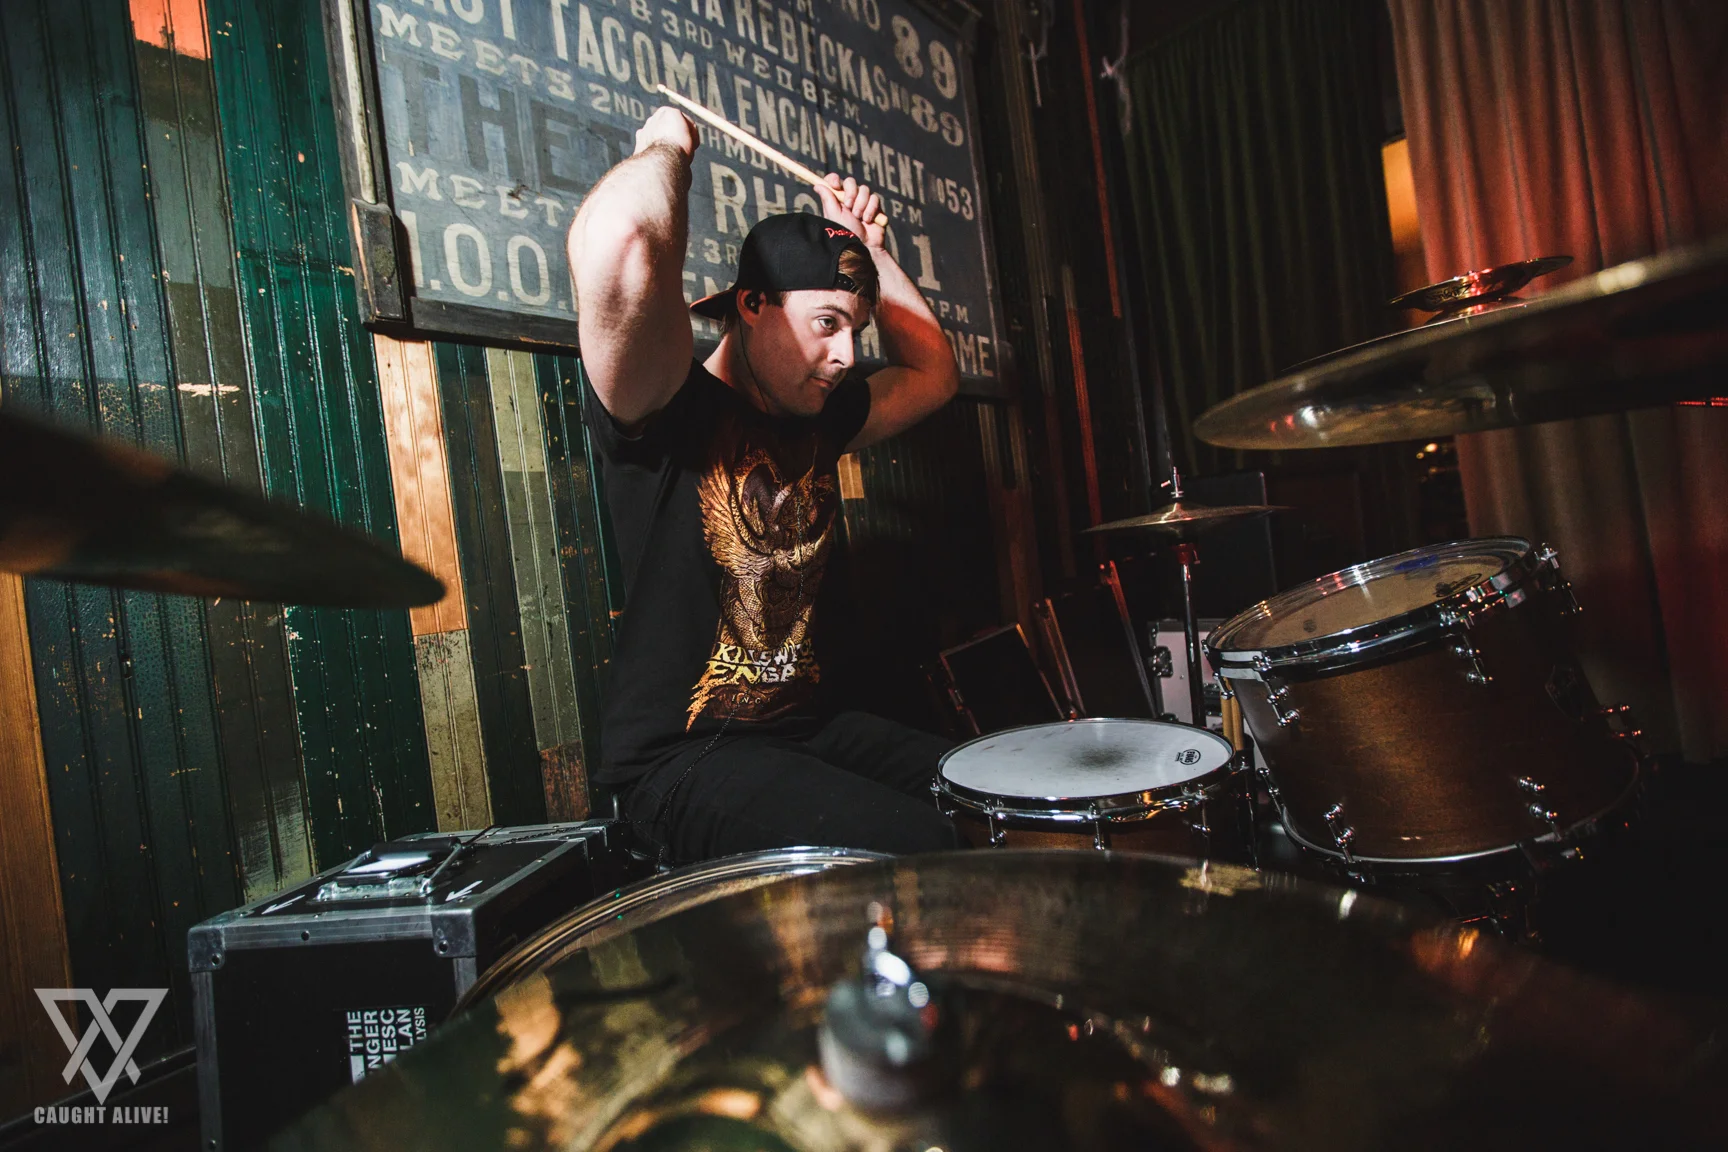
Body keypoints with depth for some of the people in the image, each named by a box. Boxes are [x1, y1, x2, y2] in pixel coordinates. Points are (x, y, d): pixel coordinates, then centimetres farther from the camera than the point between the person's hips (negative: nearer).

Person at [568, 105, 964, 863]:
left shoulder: (817, 420, 11)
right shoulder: (671, 413, -12)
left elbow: (933, 373, 24)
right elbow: (617, 244, -31)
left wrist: (866, 247, 16)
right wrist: (668, 146, -9)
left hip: (810, 726, 8)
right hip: (682, 757, -8)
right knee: (922, 853, -28)